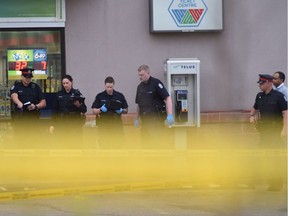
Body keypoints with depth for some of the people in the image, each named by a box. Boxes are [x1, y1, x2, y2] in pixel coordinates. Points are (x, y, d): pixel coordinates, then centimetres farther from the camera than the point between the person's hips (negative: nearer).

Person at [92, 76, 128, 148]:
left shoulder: (120, 96, 4)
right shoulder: (100, 96, 2)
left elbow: (126, 110, 8)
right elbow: (94, 111, 3)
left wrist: (121, 111, -13)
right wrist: (101, 110, -17)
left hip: (117, 124, 0)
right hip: (104, 125, 0)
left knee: (118, 145, 0)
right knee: (105, 146, 1)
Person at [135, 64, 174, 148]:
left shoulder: (156, 83, -8)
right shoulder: (140, 86, 14)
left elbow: (168, 98, -14)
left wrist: (170, 115, -23)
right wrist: (136, 118, 20)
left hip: (156, 117, -7)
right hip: (145, 119, 7)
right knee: (146, 143, 7)